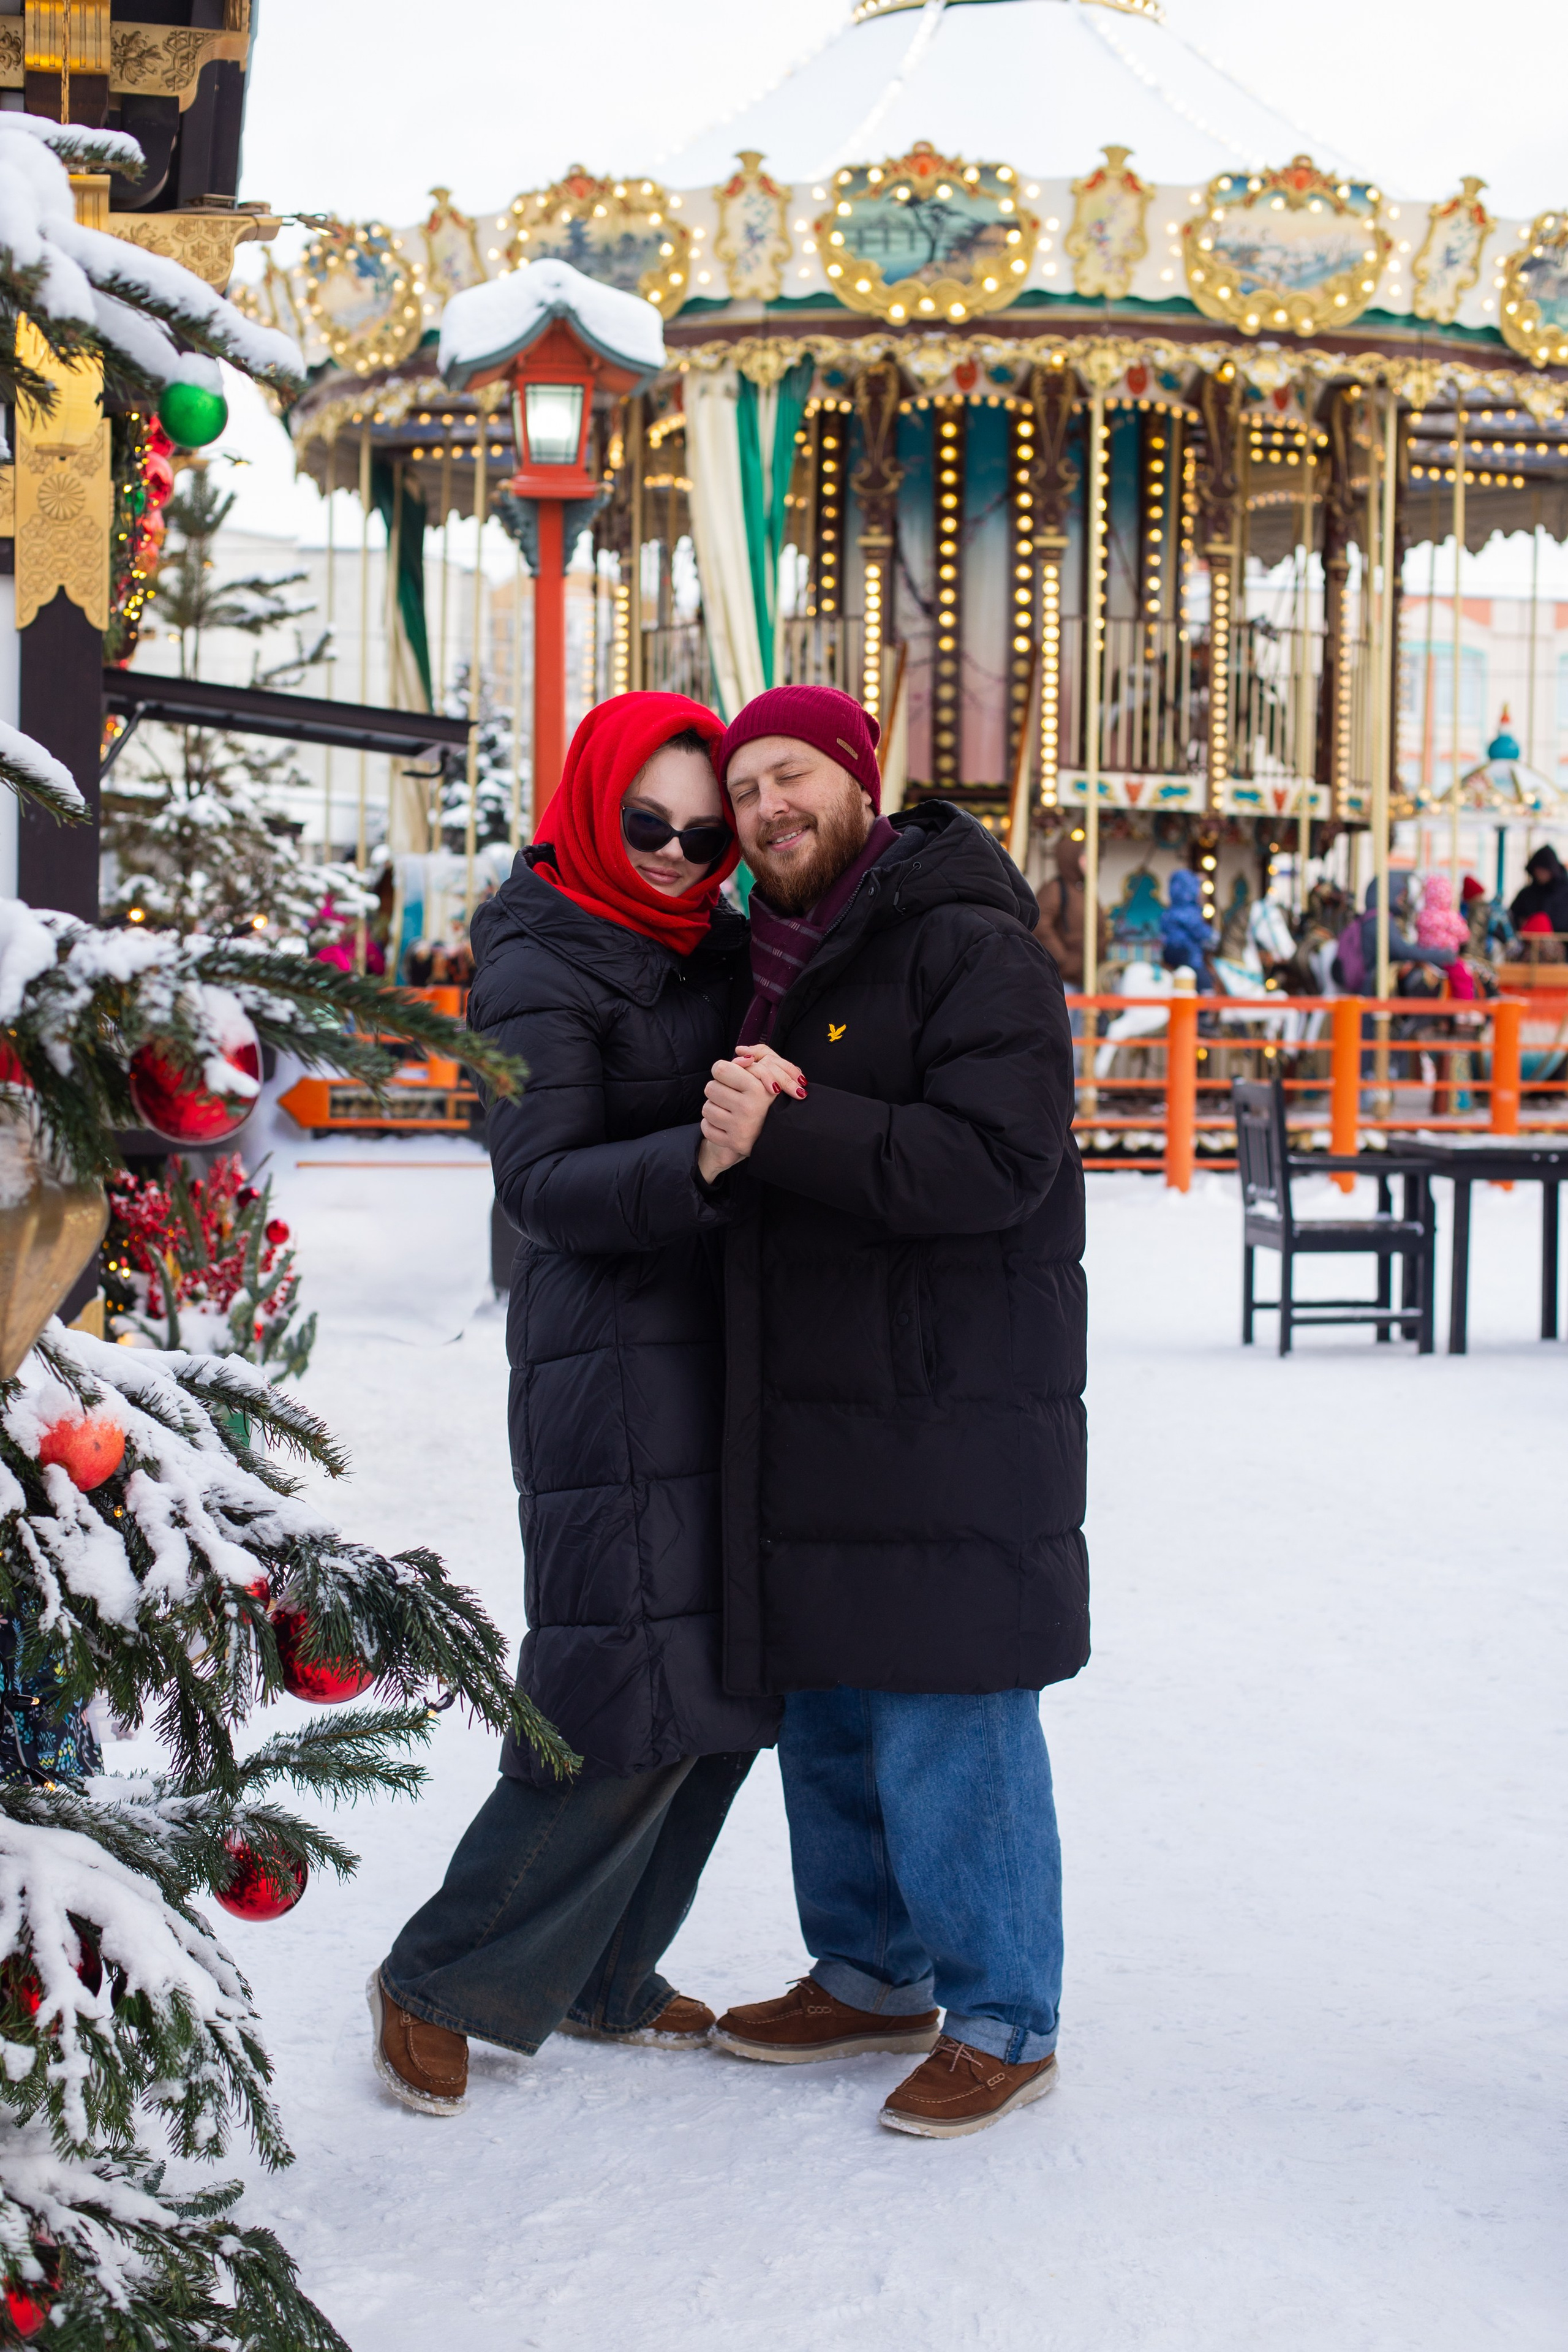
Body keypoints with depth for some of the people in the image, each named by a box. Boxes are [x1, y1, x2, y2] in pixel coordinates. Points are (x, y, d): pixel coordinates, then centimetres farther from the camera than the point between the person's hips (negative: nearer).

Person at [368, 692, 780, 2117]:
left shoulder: (720, 947, 14)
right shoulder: (540, 966, -8)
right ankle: (445, 1985, 6)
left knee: (728, 1682, 9)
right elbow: (546, 1183, -19)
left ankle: (603, 1977, 24)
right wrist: (702, 1160, -34)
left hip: (728, 1354, 8)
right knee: (631, 1696, -9)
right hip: (612, 1368, -8)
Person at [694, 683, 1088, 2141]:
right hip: (808, 1407, 9)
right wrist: (734, 1123, 0)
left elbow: (993, 1159, -22)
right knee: (825, 1715, 16)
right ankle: (869, 1972, 32)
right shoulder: (775, 962, 16)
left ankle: (1002, 2021, 10)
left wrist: (788, 1133, -26)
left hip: (952, 1412, -9)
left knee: (948, 1725, -4)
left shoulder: (970, 946, -11)